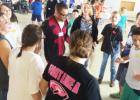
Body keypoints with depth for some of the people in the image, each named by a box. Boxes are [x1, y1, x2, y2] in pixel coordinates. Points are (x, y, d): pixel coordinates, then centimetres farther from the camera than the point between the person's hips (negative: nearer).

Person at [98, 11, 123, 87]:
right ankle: (100, 77, 39)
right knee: (103, 64, 19)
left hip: (115, 50, -3)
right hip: (106, 48, 3)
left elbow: (121, 41, -14)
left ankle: (112, 80, 34)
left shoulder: (119, 29, -17)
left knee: (113, 66, 14)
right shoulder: (107, 26, -9)